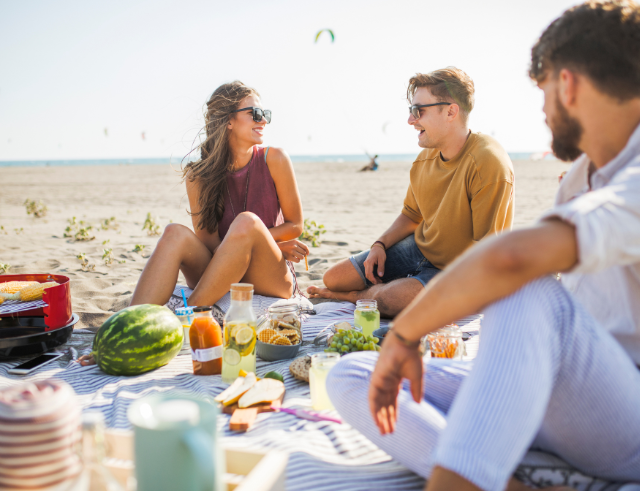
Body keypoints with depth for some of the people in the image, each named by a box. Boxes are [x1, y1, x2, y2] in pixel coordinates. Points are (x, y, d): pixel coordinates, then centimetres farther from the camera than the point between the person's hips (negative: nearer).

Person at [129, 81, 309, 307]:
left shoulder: (274, 160, -2)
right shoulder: (199, 175, -1)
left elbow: (295, 226, 2)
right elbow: (209, 242, -6)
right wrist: (271, 247, -13)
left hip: (271, 282, -1)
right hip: (223, 284, 1)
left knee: (246, 221, -31)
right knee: (176, 234, -26)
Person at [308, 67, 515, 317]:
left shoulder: (489, 164, -27)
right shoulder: (425, 157, -3)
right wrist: (380, 245, -3)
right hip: (417, 248, 7)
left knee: (389, 299, -30)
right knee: (333, 278, 0)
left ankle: (356, 296, 3)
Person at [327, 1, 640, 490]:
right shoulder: (584, 171, 12)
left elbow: (512, 257, -37)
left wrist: (403, 334, -27)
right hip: (552, 398, 8)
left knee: (532, 293, -40)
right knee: (349, 375, -8)